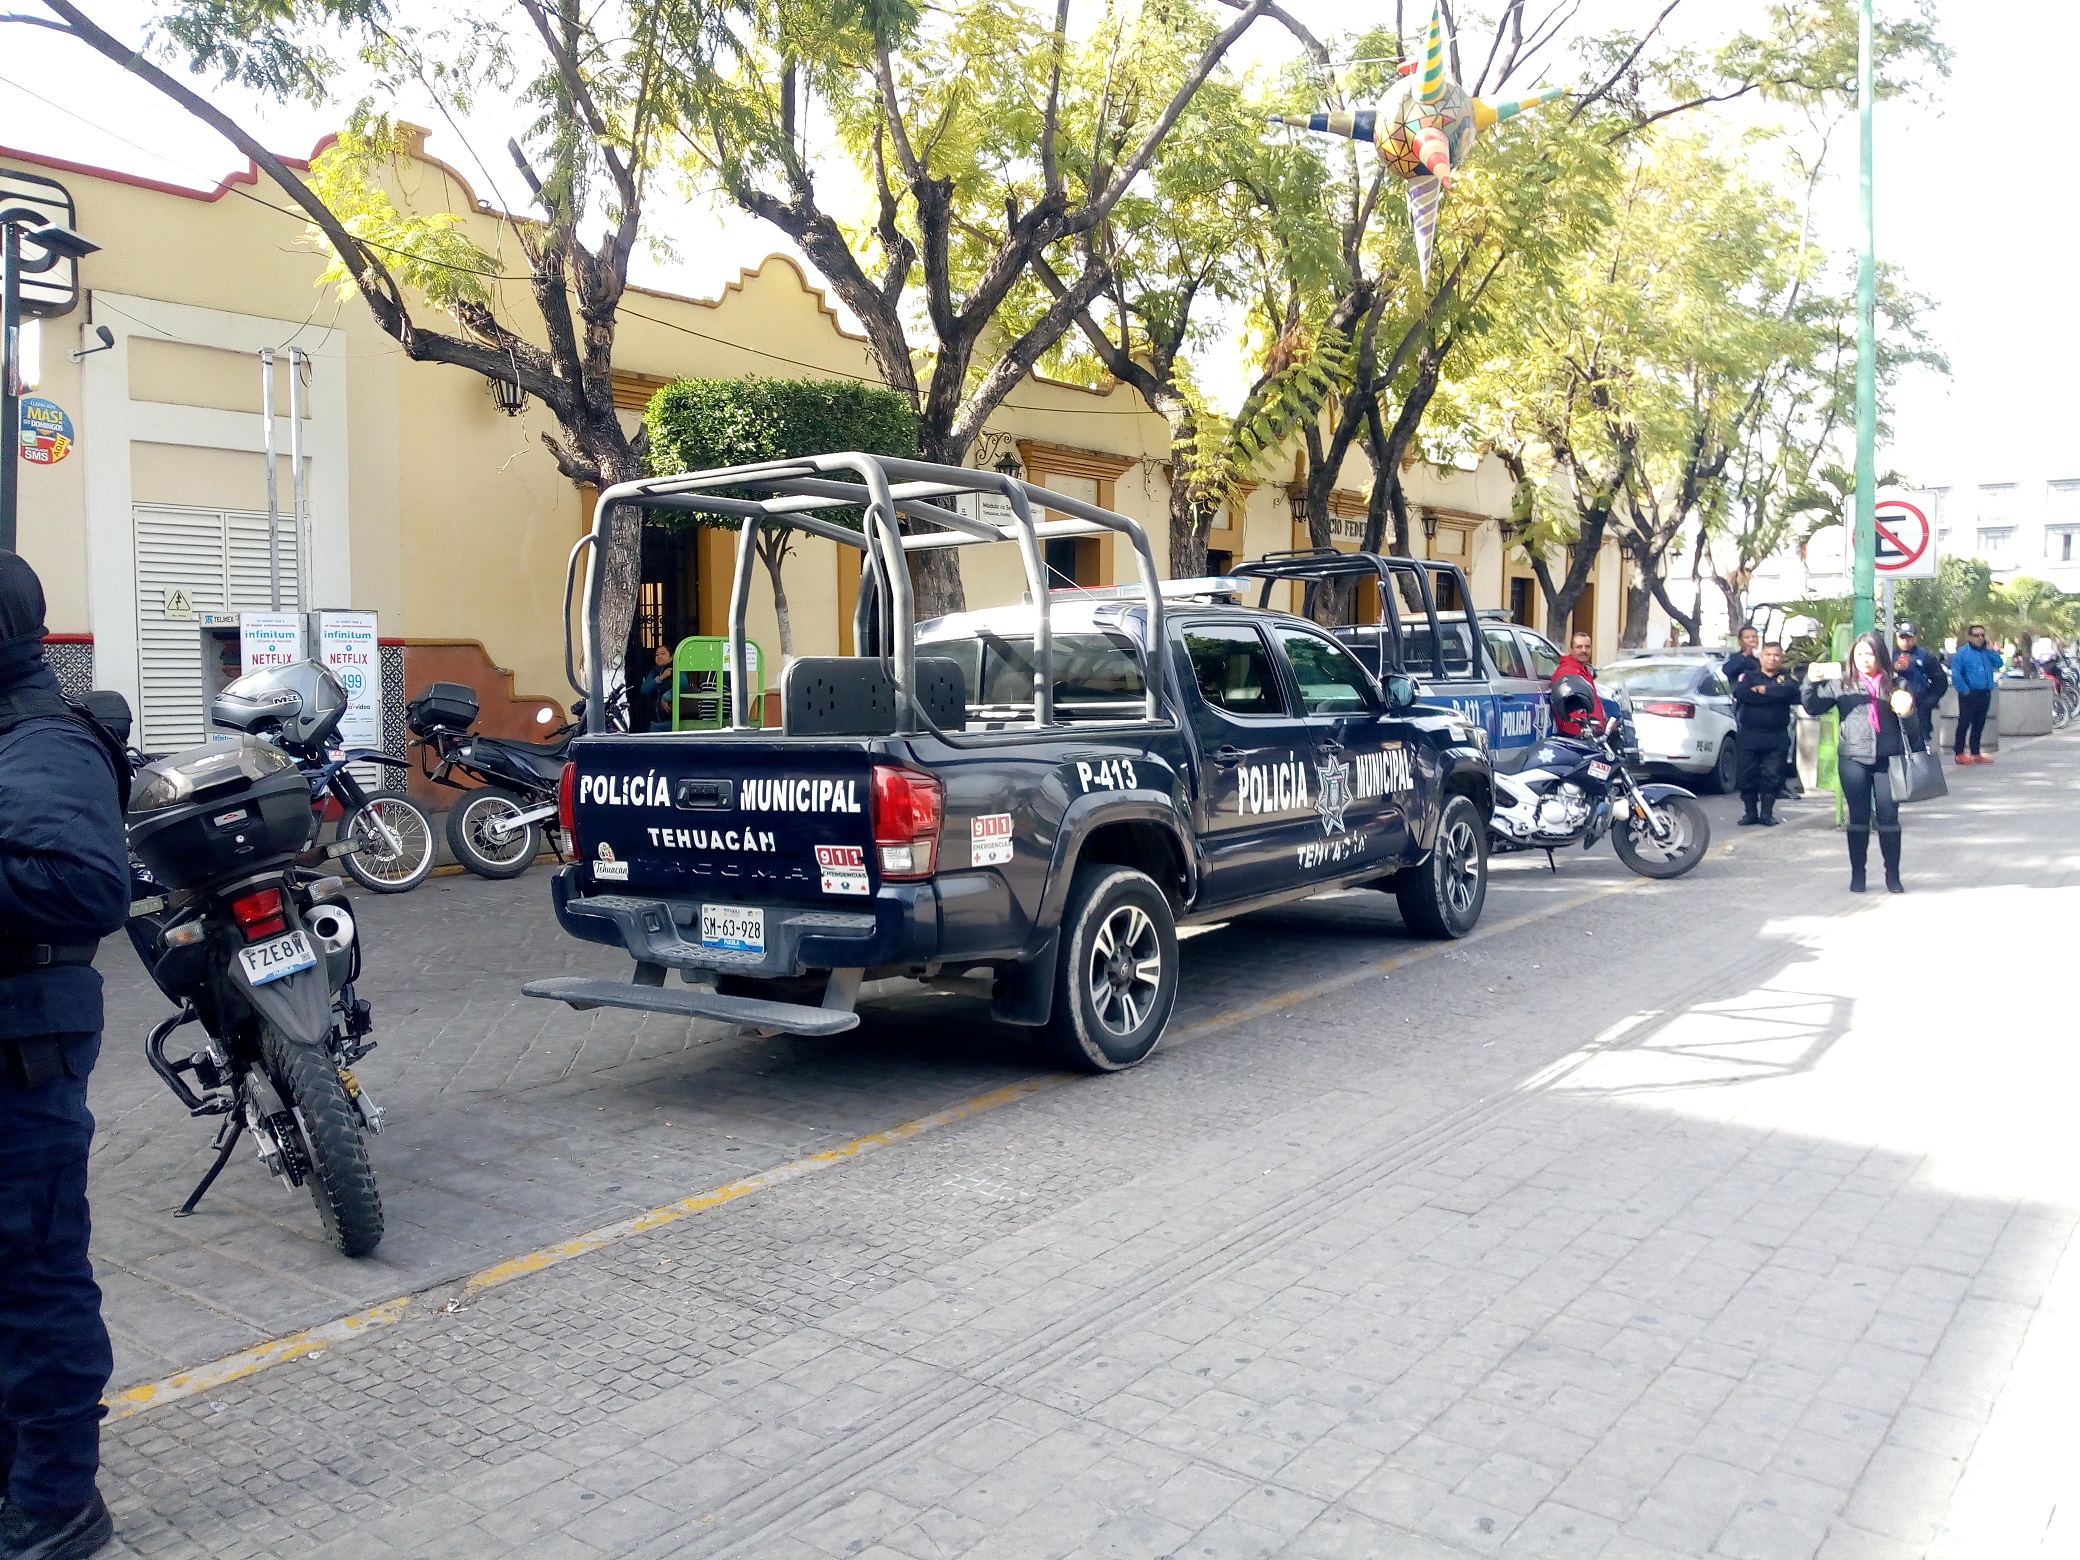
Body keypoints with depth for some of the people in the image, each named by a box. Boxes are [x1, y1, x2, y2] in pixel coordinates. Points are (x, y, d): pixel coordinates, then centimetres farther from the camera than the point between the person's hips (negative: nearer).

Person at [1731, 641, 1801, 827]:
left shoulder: (1787, 678, 11)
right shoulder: (1748, 676, 9)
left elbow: (1791, 691, -14)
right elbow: (1740, 693, -14)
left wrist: (1764, 690, -11)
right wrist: (1774, 695, -10)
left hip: (1776, 736, 0)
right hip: (1749, 734, 0)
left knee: (1772, 776, -2)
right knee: (1748, 775, 1)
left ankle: (1767, 813, 6)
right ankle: (1751, 812, 10)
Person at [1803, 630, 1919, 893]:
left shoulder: (1894, 685, 9)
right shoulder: (1841, 685, 6)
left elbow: (1909, 722, 9)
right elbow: (1813, 708, -4)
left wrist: (1906, 711, -14)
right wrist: (1812, 684, -22)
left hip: (1887, 758, 1)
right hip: (1853, 758, 0)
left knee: (1889, 816, 0)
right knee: (1858, 817, 4)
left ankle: (1893, 875, 11)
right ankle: (1857, 874, 13)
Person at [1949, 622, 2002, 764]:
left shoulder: (1987, 651, 14)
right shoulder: (1962, 652, -5)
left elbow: (1999, 663, 3)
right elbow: (1955, 673, -11)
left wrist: (1991, 650, -4)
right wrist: (1964, 690, -14)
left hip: (1985, 693, 6)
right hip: (1970, 694, -6)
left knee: (1979, 725, 11)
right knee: (1964, 723, -5)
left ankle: (1976, 753, 18)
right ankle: (1959, 754, -3)